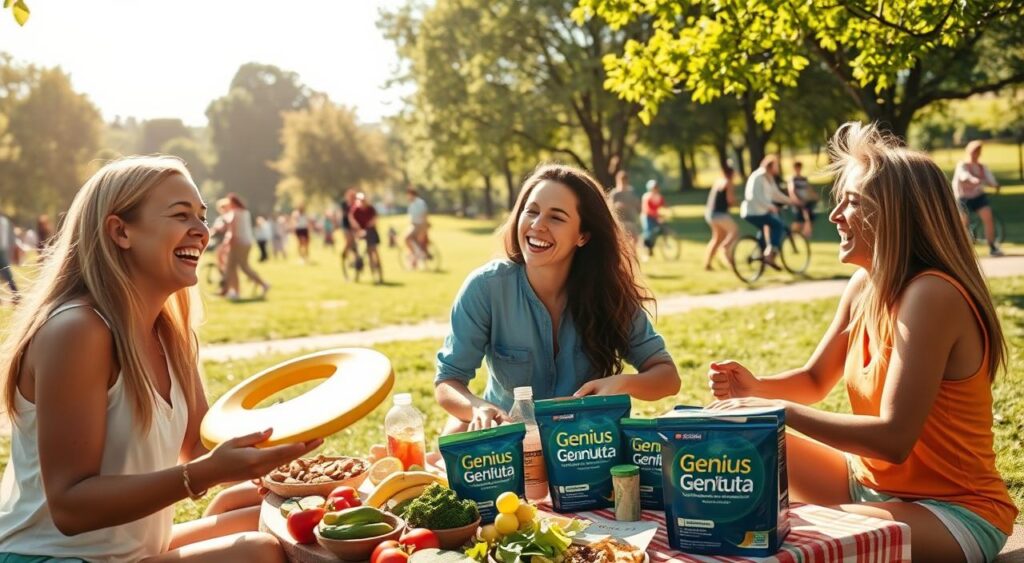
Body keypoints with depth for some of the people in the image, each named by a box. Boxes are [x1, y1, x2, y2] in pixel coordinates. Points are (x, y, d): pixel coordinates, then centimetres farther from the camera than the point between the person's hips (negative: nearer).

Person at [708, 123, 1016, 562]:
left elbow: (893, 438, -28)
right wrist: (757, 389, -9)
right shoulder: (865, 285, 1)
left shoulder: (930, 296, -24)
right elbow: (814, 381, 11)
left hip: (954, 513, -8)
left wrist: (783, 411, -24)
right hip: (871, 482, 8)